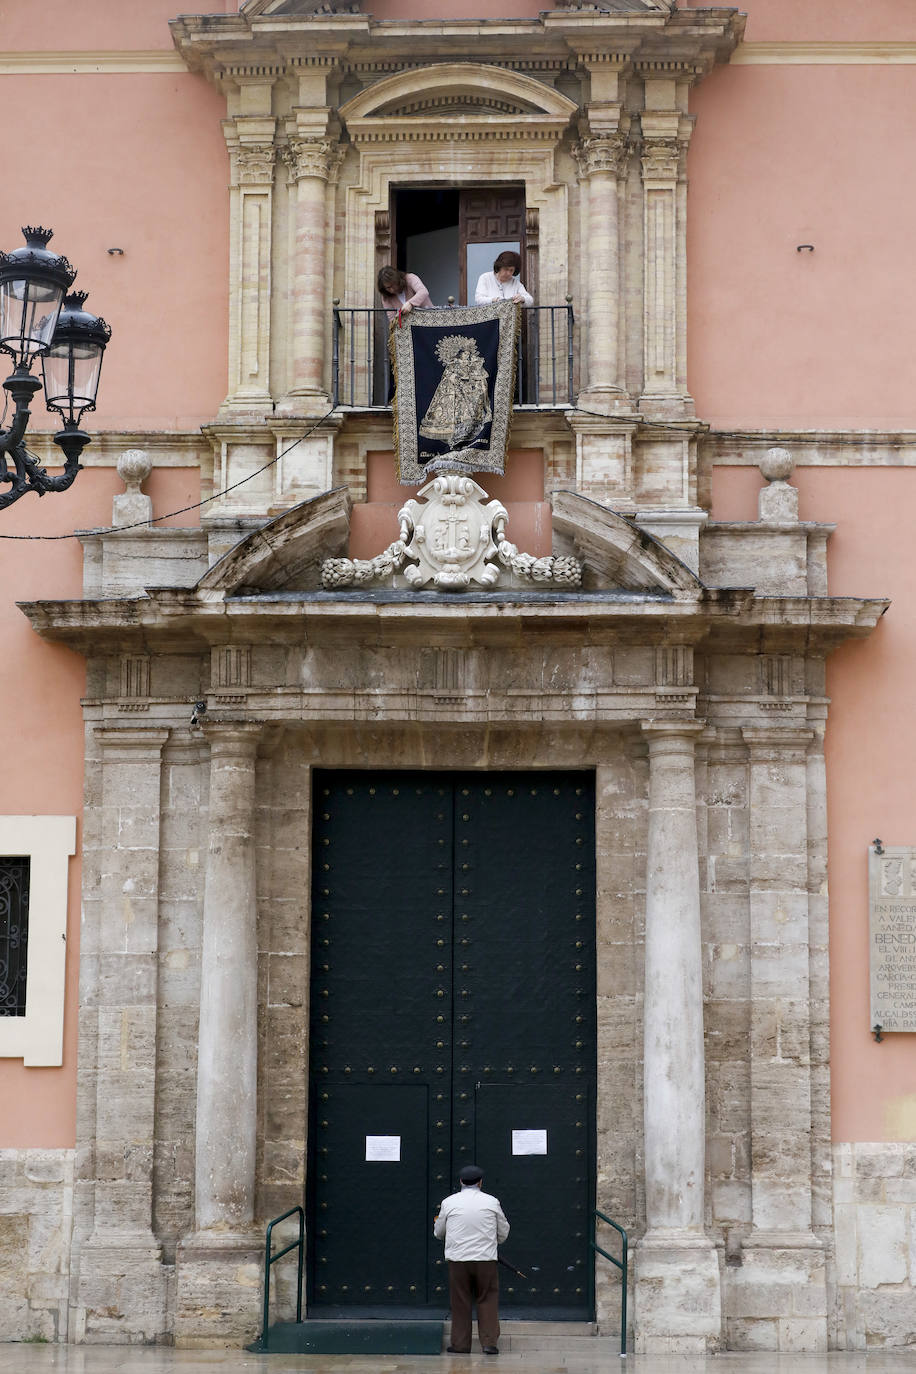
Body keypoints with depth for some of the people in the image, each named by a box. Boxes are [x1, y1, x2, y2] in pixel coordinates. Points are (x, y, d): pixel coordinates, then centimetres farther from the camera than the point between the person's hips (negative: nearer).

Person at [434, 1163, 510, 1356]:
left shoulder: (449, 1202, 1)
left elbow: (438, 1233, 12)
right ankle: (489, 1342, 1)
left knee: (460, 1302, 9)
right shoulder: (492, 1202, 2)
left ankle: (460, 1344, 11)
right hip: (486, 1259, 0)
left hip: (458, 1259, 0)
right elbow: (503, 1233, 12)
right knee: (487, 1300, 7)